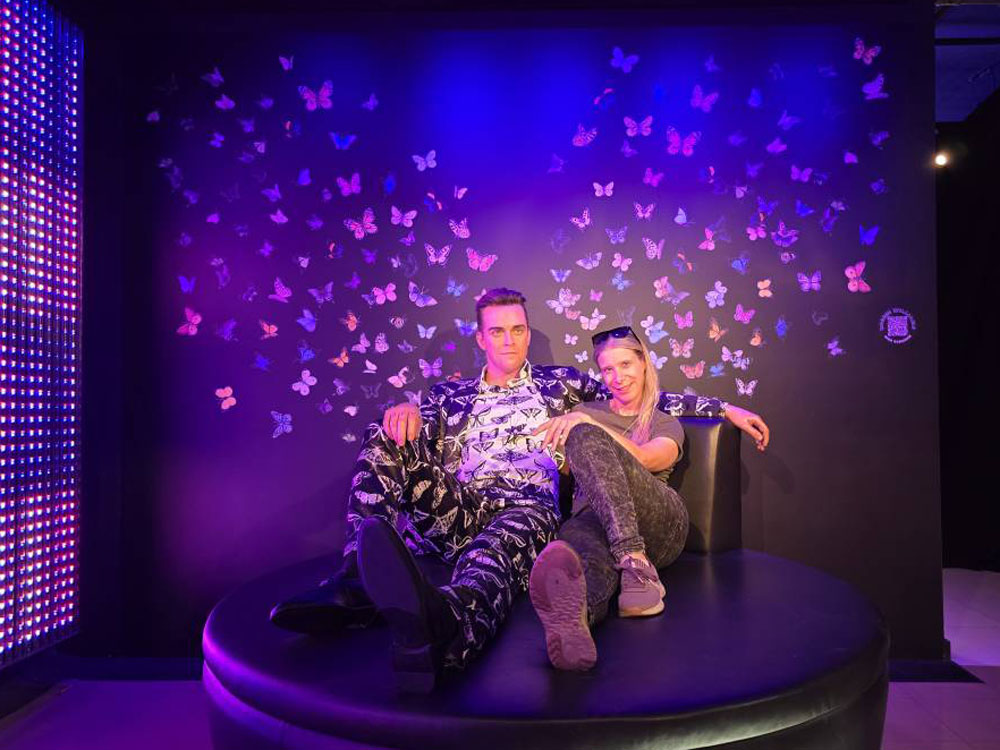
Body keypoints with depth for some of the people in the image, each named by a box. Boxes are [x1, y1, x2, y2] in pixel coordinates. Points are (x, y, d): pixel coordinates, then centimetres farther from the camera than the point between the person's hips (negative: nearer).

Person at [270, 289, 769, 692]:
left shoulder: (558, 383, 26)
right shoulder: (451, 395, 26)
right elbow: (413, 441, 12)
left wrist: (724, 408, 18)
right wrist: (408, 413, -13)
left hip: (527, 507, -2)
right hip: (457, 512, 3)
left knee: (524, 520, -40)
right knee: (384, 437, -18)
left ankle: (446, 622, -73)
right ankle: (359, 581, -36)